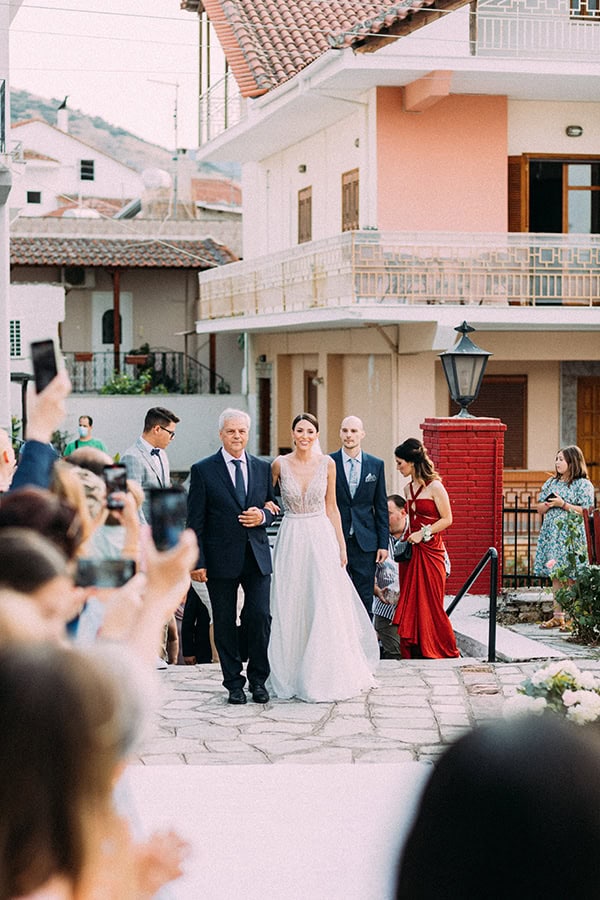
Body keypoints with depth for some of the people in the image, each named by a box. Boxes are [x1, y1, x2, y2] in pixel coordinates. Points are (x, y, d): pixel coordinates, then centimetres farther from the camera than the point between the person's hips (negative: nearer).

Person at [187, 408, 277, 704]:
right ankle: (234, 683, 14)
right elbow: (195, 521, -2)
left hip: (257, 557, 2)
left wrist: (262, 516, -7)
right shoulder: (203, 470, -1)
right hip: (221, 559, -2)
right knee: (225, 623, 4)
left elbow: (274, 507, 18)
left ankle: (258, 680, 12)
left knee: (260, 617, -4)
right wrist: (197, 562, -8)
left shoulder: (262, 468, 10)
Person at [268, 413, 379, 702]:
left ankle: (324, 676, 7)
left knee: (326, 609, -2)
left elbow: (331, 507, 7)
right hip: (291, 540, -1)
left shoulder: (327, 464, 1)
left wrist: (341, 545, 5)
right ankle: (293, 675, 12)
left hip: (322, 538, 1)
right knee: (291, 610, 3)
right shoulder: (280, 464, -3)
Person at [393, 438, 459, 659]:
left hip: (430, 550, -7)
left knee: (430, 603, -3)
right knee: (410, 601, 4)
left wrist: (424, 533, -14)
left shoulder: (434, 487, -9)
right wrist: (408, 537, 9)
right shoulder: (408, 489, 12)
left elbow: (447, 519, -9)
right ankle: (413, 650, 8)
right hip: (411, 550, 7)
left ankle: (440, 651, 8)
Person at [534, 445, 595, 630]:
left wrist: (563, 504, -15)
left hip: (570, 536, -6)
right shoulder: (551, 482, 17)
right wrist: (548, 505, -3)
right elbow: (540, 508, 19)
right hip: (551, 533, 6)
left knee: (570, 577, -8)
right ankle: (558, 616, 11)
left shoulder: (583, 484, -2)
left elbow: (585, 511, -10)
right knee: (555, 576, 6)